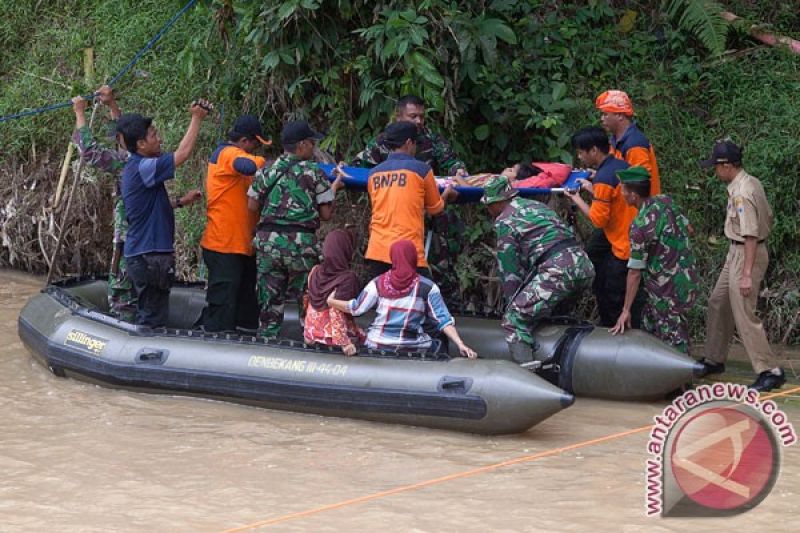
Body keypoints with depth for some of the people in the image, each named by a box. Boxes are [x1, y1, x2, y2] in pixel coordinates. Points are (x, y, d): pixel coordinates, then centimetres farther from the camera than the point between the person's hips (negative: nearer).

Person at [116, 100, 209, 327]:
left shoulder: (135, 168, 14)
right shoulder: (143, 168, -18)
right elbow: (182, 154, -21)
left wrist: (181, 201, 16)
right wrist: (196, 118, -14)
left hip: (143, 255, 10)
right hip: (149, 257, -10)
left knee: (148, 316, 15)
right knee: (152, 319, -5)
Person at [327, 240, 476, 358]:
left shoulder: (378, 283, -2)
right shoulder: (427, 287, -6)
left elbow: (356, 308, 7)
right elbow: (443, 320, -10)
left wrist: (331, 301, 22)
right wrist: (461, 345, -9)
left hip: (377, 346, 3)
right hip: (413, 349, -3)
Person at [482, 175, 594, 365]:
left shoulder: (504, 222, 6)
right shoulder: (537, 205, 29)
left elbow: (509, 271, 4)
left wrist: (514, 302, 15)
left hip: (557, 269, -8)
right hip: (585, 266, 8)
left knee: (515, 319, -5)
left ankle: (525, 366, -20)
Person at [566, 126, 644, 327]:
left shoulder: (603, 178, -20)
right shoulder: (622, 166, 7)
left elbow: (598, 220, -16)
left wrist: (576, 199, -4)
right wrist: (592, 189, 14)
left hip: (624, 250, -9)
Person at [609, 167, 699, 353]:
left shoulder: (640, 225, -21)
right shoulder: (665, 201, 0)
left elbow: (635, 272, -18)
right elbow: (687, 229, 14)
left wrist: (626, 310, -12)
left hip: (667, 291, -8)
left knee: (674, 341, -2)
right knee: (648, 327, 19)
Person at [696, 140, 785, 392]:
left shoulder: (741, 194, -24)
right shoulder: (751, 182, 6)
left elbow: (751, 236, -27)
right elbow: (768, 217, 15)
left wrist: (746, 274, -27)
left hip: (747, 254, -11)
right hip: (736, 252, 11)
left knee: (744, 314, -9)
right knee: (718, 303, 19)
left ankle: (770, 371, -5)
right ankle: (714, 359, 31)